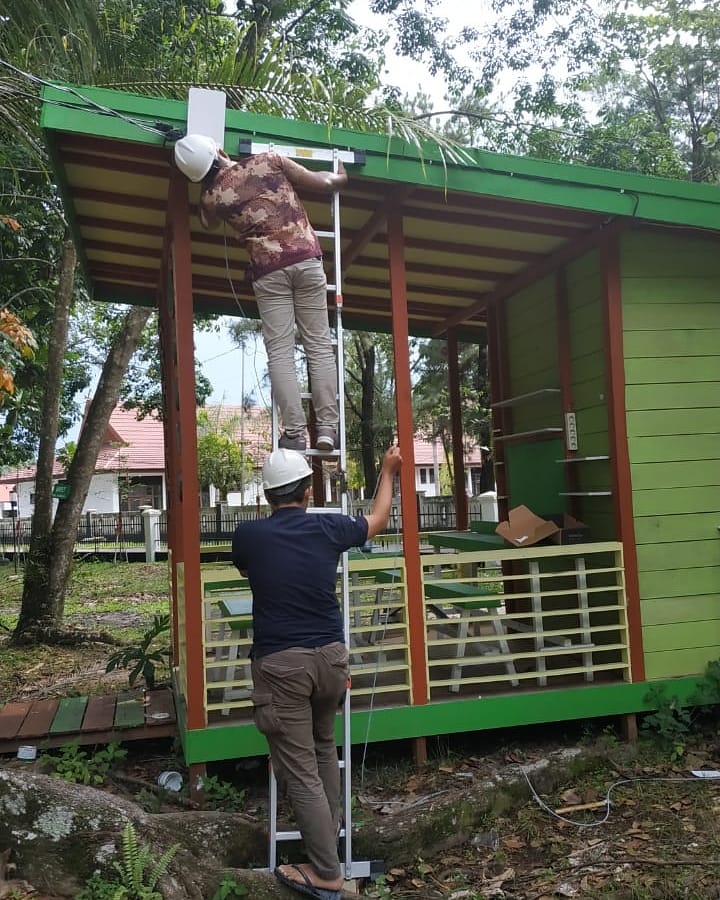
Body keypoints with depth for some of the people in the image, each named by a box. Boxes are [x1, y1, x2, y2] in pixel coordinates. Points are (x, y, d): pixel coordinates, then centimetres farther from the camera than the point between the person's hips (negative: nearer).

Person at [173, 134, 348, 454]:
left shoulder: (211, 196, 4)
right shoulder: (268, 160, 5)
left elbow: (210, 224, 29)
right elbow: (322, 183, 10)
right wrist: (340, 176, 30)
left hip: (269, 271, -1)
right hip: (307, 259, 1)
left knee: (280, 353, 1)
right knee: (319, 346, 2)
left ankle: (294, 432, -7)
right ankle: (327, 428, -2)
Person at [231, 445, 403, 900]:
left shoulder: (249, 535, -6)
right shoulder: (328, 528, -3)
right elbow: (378, 519, 18)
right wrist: (389, 472, 32)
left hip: (281, 663, -3)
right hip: (330, 656, 4)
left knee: (300, 769, 4)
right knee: (324, 748, 25)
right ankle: (328, 842, 38)